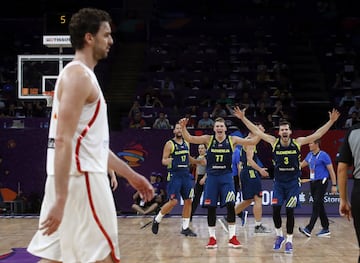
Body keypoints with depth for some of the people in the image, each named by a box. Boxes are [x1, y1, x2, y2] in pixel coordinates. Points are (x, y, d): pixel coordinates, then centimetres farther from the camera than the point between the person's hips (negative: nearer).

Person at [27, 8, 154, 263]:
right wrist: (60, 200, -26)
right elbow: (63, 140, -21)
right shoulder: (78, 75, -12)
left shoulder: (82, 75, 20)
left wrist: (130, 175, 25)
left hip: (78, 176, 10)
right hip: (81, 178, -10)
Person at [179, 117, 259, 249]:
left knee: (230, 205, -9)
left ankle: (232, 237, 1)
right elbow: (189, 139, -8)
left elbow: (252, 142, -4)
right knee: (211, 207, 2)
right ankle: (212, 238, 13)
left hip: (226, 176, -1)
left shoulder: (232, 140, 1)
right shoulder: (208, 139, 0)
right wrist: (183, 127, -24)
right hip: (212, 176, 1)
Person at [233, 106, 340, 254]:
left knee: (290, 211, -2)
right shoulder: (274, 142, -3)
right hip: (279, 181, 1)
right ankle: (279, 236, 15)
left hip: (293, 182, -1)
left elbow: (317, 134, -8)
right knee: (275, 209, -6)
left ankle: (289, 241, 10)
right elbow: (256, 132, -2)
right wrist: (243, 118, -6)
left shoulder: (298, 142, -5)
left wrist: (331, 121, -15)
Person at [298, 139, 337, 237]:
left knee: (316, 206, -13)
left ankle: (308, 229, -22)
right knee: (320, 206, 10)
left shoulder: (324, 155, -10)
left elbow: (331, 171, -10)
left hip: (321, 182, -8)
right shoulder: (310, 155, 11)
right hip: (313, 183, 8)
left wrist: (334, 185, -13)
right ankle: (325, 229, 17)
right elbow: (301, 165, 24)